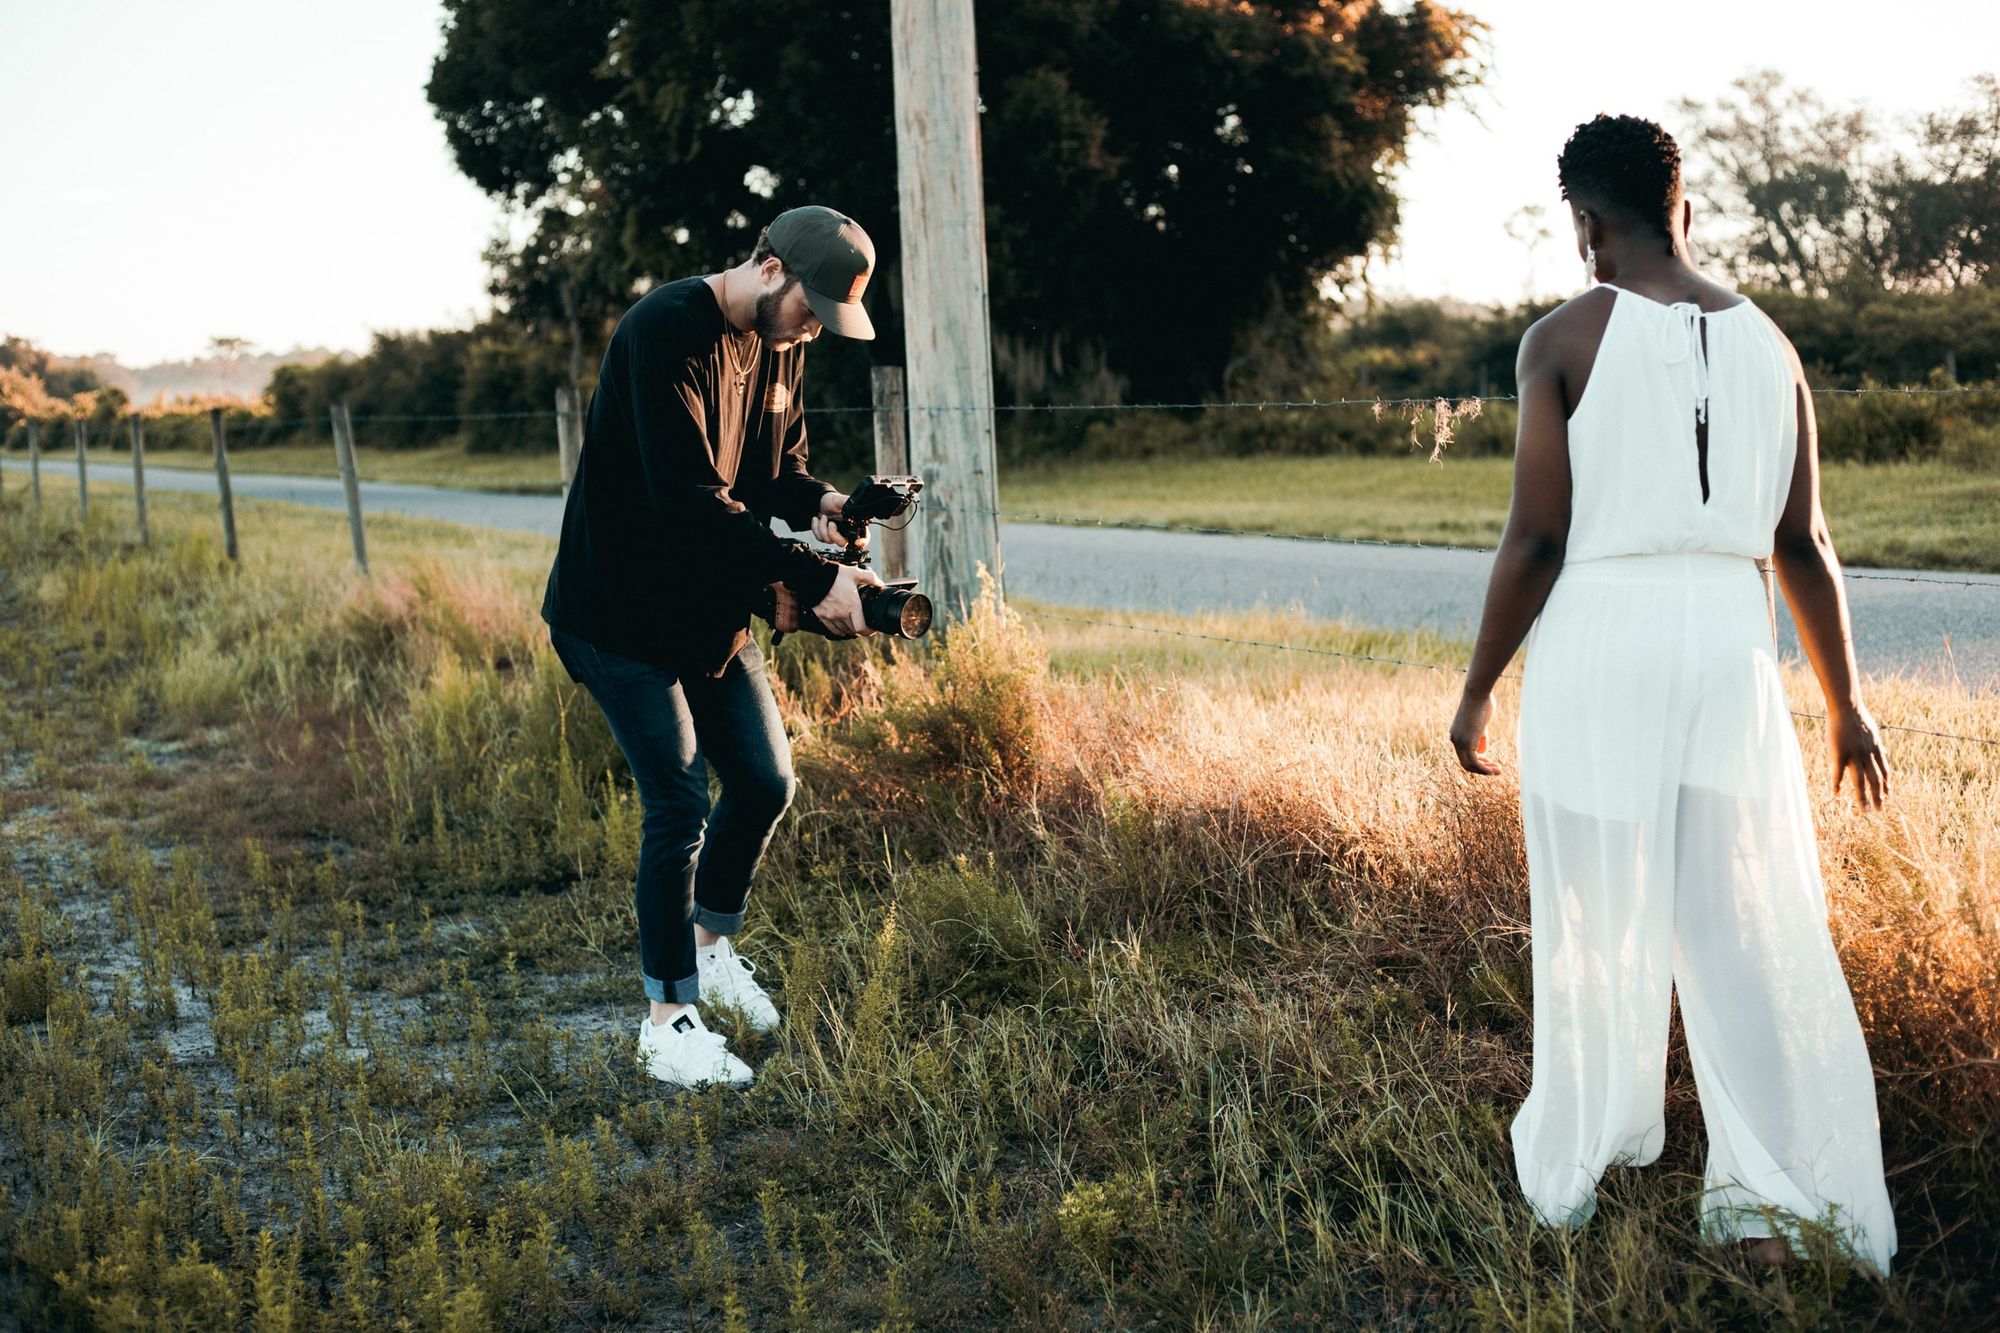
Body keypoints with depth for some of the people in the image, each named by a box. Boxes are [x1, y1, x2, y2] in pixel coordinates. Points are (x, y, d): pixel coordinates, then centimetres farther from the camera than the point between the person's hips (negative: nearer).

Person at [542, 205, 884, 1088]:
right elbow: (690, 500, -32)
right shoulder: (666, 334, -25)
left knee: (765, 781, 10)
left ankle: (710, 945, 34)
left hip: (710, 608, 8)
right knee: (679, 806, -9)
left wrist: (816, 503, -11)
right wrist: (814, 579, -32)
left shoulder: (778, 343, 3)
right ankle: (667, 1017, 7)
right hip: (621, 611, -8)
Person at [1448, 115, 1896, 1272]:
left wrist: (1478, 691, 1)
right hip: (1729, 644, 3)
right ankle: (1767, 1197, 7)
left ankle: (1575, 1172, 24)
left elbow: (1537, 539, -8)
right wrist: (1845, 701, 16)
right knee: (1750, 929, 9)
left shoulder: (1565, 340, -5)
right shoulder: (1766, 343, 8)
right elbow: (1805, 544, 7)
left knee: (1600, 924, 10)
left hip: (1601, 645, -3)